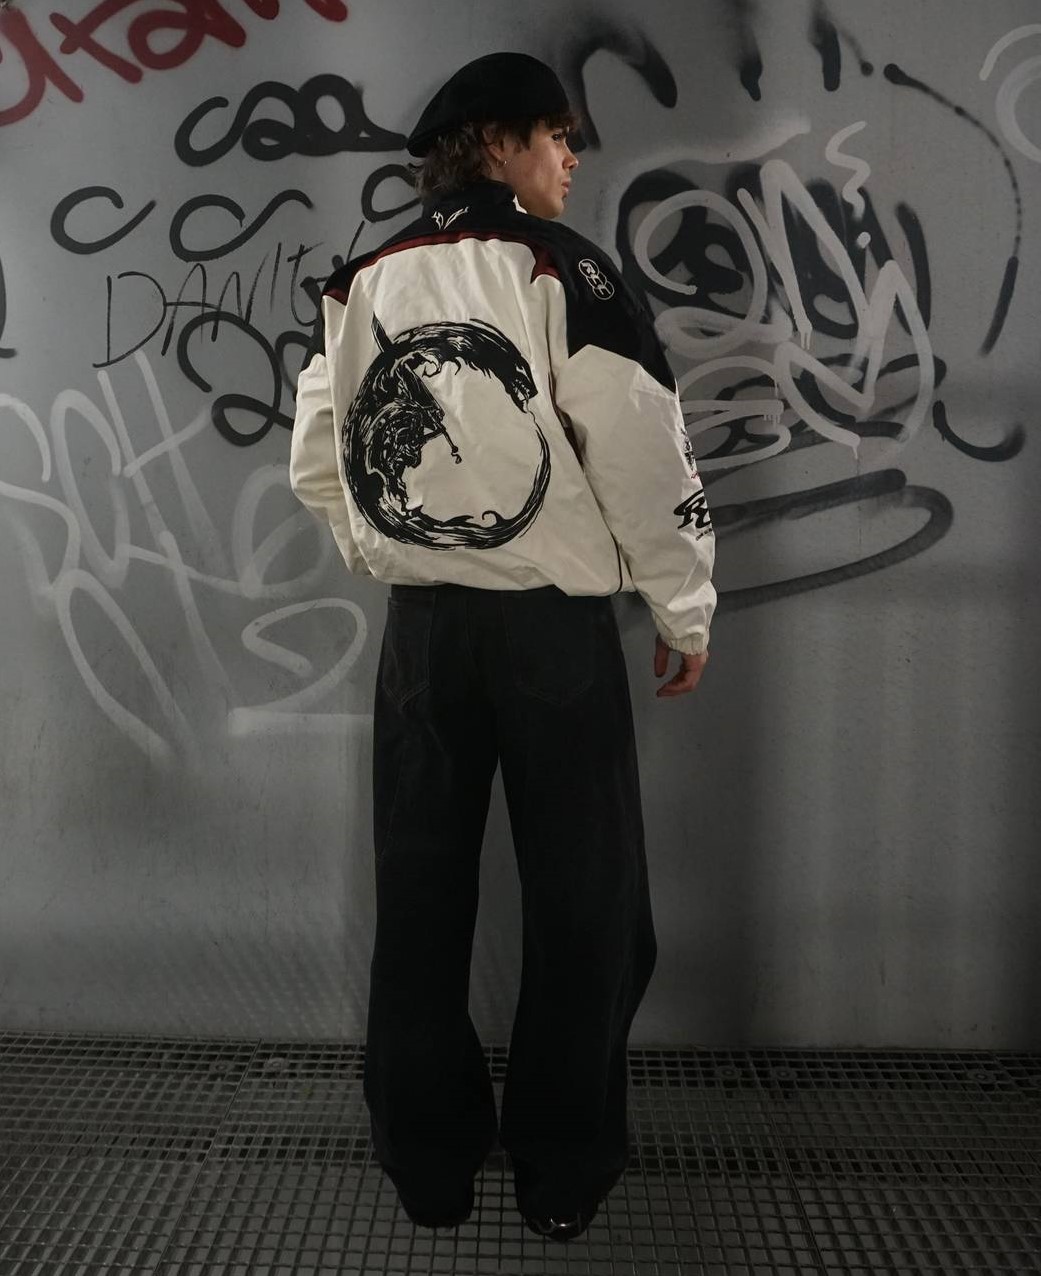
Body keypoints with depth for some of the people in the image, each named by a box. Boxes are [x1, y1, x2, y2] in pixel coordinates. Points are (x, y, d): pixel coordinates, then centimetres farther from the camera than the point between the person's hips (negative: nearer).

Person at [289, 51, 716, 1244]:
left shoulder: (360, 284, 9)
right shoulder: (562, 268, -6)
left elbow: (315, 461, 11)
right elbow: (642, 454, -10)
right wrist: (684, 610, 0)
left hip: (420, 626, 5)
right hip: (556, 624, -4)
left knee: (419, 900, 13)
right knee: (583, 903, 9)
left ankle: (428, 1163, 27)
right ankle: (562, 1175, 20)